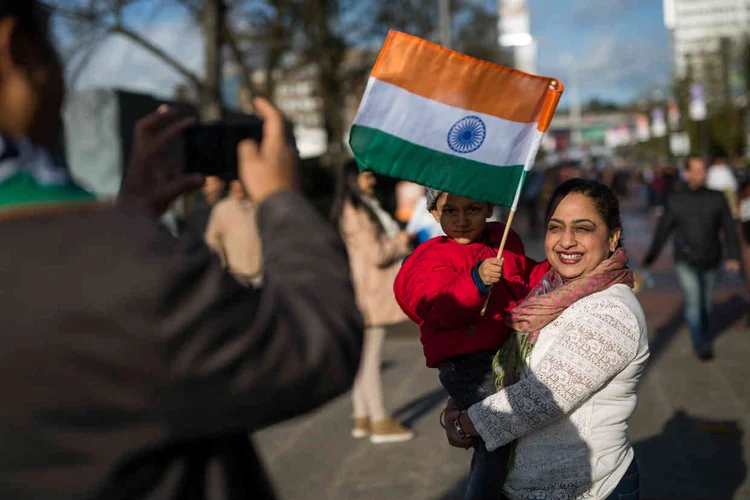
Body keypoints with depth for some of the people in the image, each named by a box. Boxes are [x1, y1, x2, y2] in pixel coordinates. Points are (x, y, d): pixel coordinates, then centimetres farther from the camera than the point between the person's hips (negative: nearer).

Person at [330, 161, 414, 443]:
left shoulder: (365, 208, 18)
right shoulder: (355, 213, -15)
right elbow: (376, 255, -19)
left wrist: (396, 240, 11)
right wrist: (401, 242, -3)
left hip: (370, 294, 11)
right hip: (368, 292, -11)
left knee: (363, 357, 12)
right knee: (370, 358, -6)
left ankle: (362, 419, 19)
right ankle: (380, 423, -2)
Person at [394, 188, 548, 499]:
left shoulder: (504, 239, 18)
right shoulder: (432, 258, 0)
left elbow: (529, 276, 35)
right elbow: (440, 310, -18)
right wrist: (477, 281, -32)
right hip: (469, 364, -7)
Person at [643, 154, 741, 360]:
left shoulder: (716, 198, -2)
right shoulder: (676, 199, -3)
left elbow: (729, 228, -2)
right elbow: (663, 229, 3)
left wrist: (733, 256, -12)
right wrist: (650, 256, 6)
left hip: (710, 260, 2)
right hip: (685, 260, -2)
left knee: (705, 302, 13)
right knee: (693, 300, -14)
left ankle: (702, 334, 37)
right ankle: (701, 345, -8)